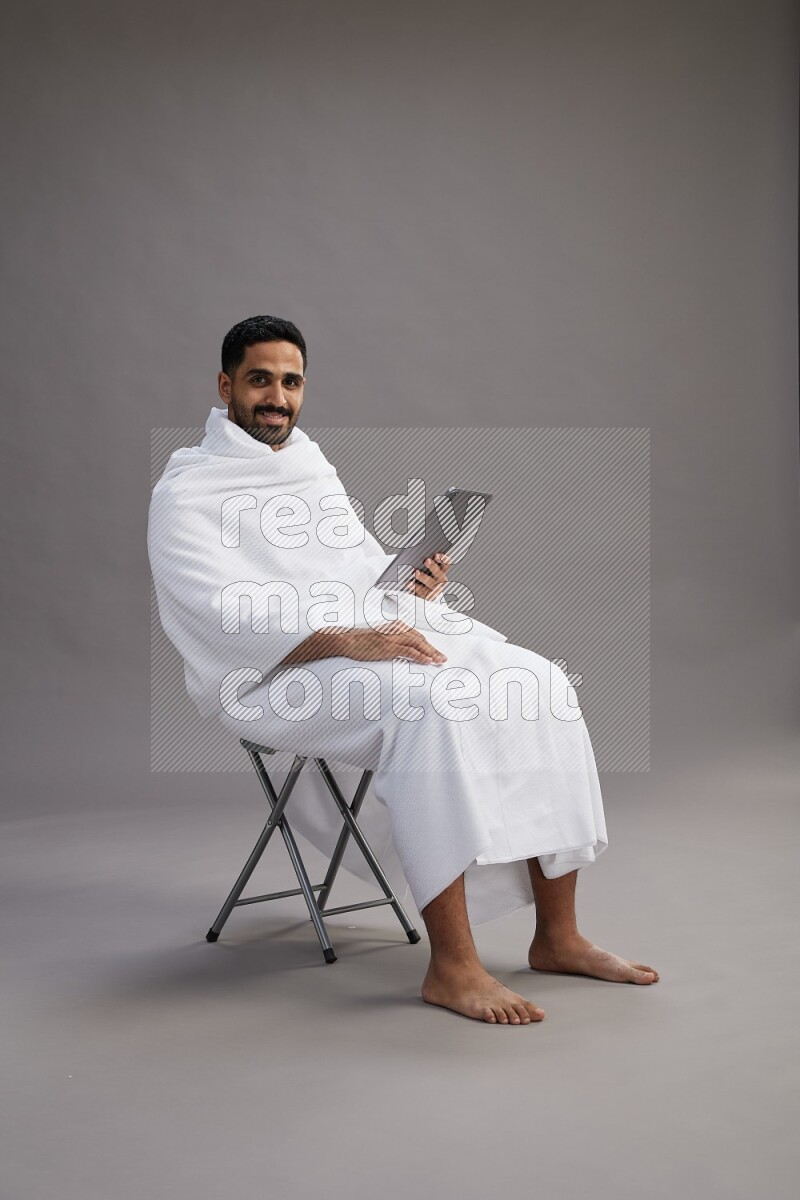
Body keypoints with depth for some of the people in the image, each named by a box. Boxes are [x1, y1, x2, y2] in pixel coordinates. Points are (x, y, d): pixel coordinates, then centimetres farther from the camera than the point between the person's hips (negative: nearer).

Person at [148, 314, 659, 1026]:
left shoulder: (315, 468, 23)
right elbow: (224, 616, -16)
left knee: (539, 683, -13)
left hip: (378, 633, 7)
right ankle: (452, 965, -30)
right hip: (274, 675, -7)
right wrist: (347, 641, -29)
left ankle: (558, 937, -9)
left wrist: (416, 579, 1)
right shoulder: (186, 493, -2)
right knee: (429, 702, -35)